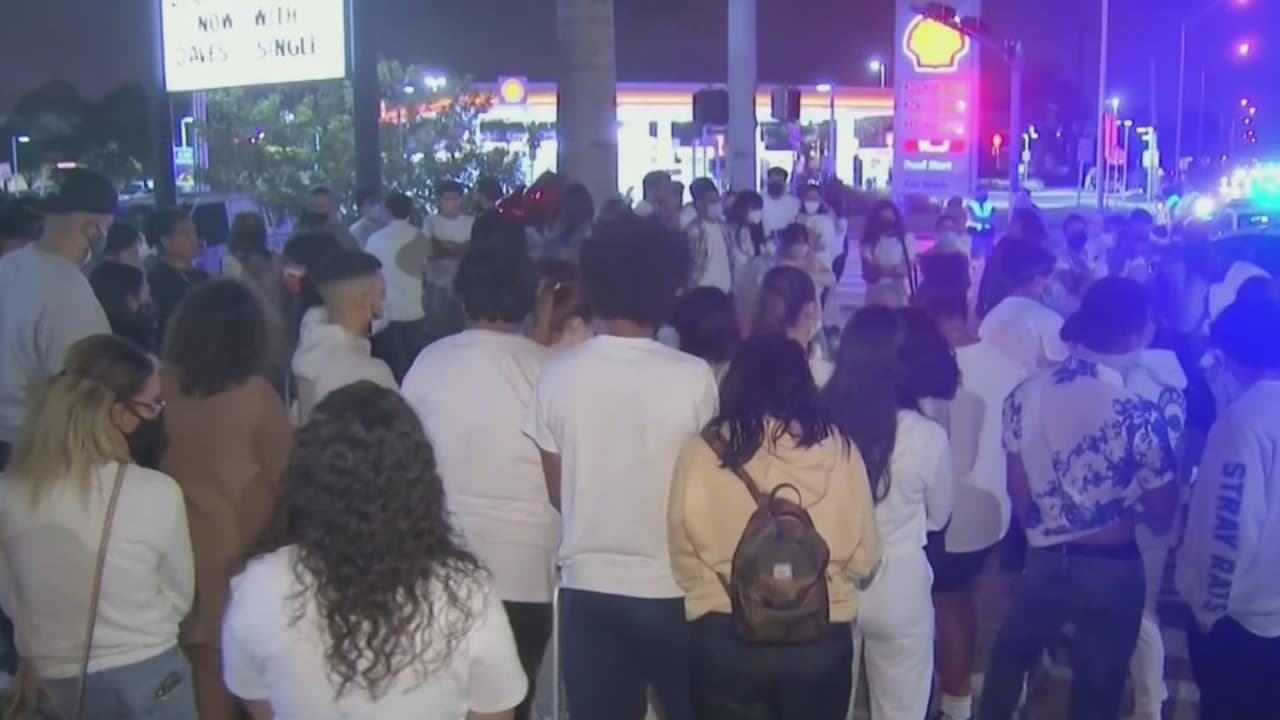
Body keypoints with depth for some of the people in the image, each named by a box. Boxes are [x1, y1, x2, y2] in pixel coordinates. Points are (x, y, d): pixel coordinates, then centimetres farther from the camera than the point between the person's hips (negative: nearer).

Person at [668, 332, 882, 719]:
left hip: (727, 635, -1)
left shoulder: (703, 450, -9)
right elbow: (863, 556, 0)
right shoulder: (838, 448, -6)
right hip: (820, 636, 1)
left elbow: (683, 553, -4)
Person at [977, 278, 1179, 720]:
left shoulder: (1026, 394, -8)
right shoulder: (1139, 414, -20)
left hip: (1045, 562, 2)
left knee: (1009, 661, 28)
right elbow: (1161, 516, -10)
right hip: (1113, 570, -2)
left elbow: (1019, 493, 2)